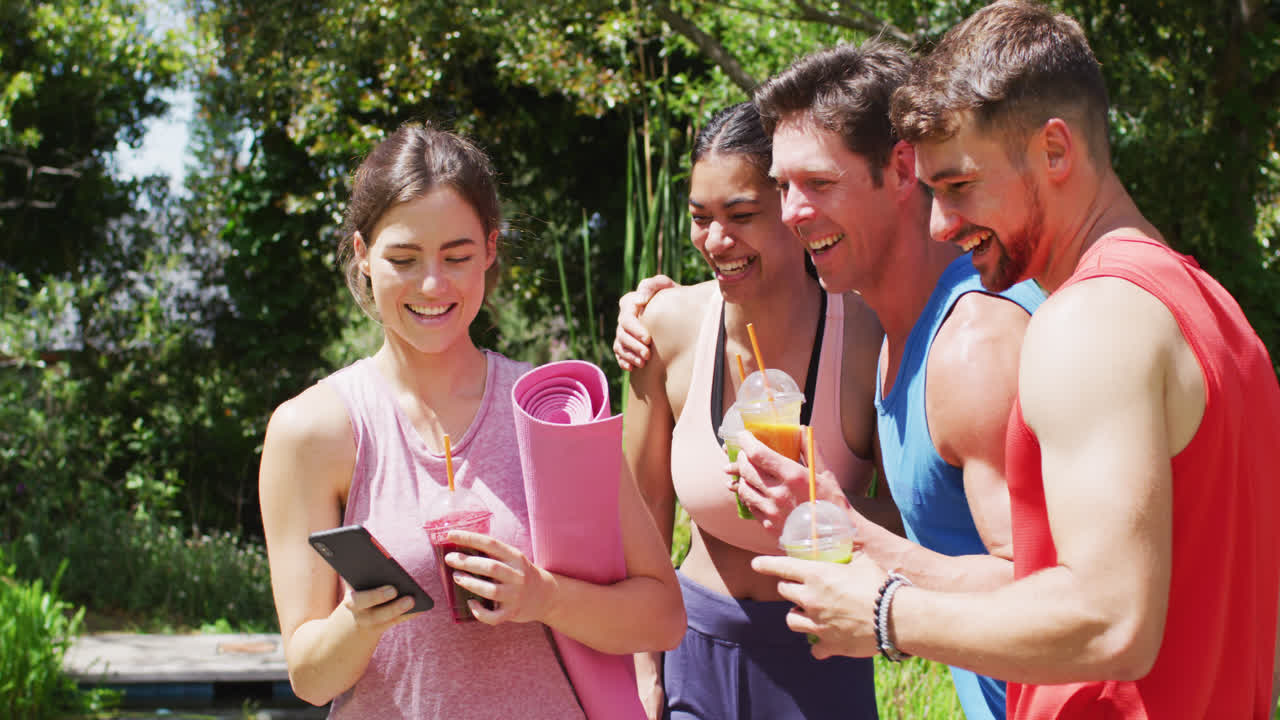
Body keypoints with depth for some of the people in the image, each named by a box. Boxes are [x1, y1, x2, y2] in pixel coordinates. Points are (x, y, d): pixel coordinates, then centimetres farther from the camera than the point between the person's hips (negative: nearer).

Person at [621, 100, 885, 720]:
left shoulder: (867, 338, -19)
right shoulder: (670, 325, -11)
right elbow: (643, 506, 1)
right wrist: (643, 669, 3)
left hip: (819, 660, -2)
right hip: (694, 645, 2)